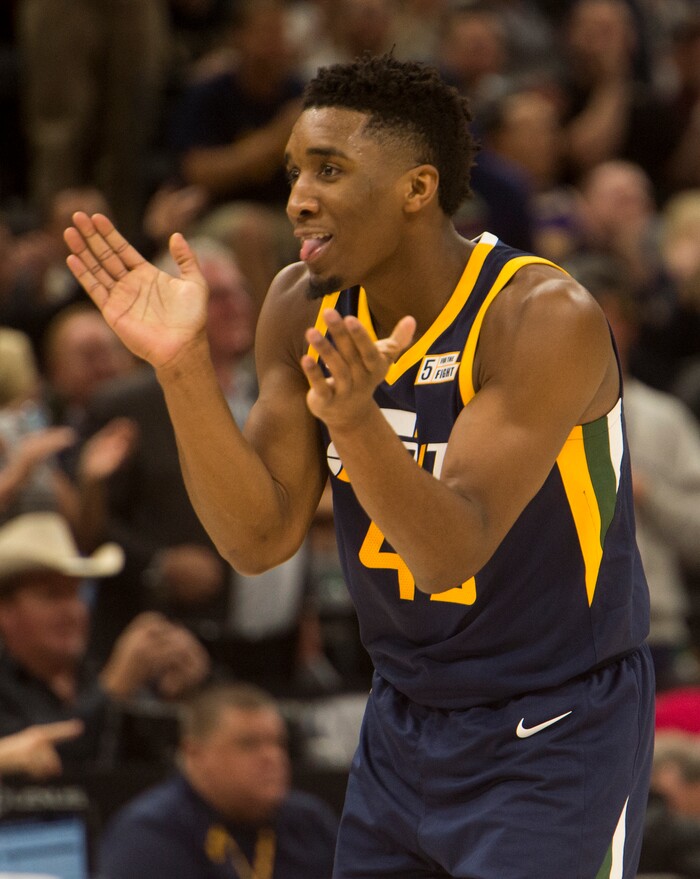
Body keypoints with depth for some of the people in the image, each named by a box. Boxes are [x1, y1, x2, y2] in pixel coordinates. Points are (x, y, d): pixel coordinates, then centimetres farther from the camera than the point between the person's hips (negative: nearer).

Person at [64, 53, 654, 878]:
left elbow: (448, 554, -30)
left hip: (555, 740, -6)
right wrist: (182, 367, -20)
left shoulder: (543, 317, -22)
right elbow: (260, 540, -8)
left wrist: (355, 418, -47)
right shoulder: (303, 308, -3)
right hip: (403, 725, 6)